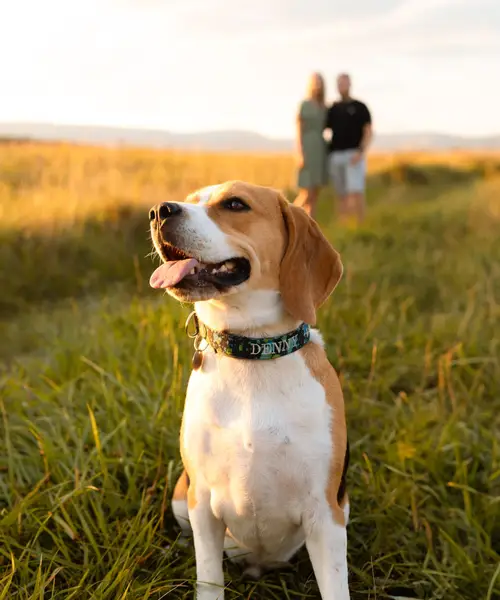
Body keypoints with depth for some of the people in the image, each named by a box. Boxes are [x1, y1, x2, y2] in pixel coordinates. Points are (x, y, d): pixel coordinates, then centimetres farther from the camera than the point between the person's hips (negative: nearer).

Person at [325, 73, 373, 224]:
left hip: (354, 156, -4)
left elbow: (368, 132, -4)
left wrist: (361, 152, -15)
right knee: (342, 195, 4)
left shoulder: (360, 107, 5)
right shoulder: (333, 108, 16)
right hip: (335, 155, 4)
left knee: (356, 192, -14)